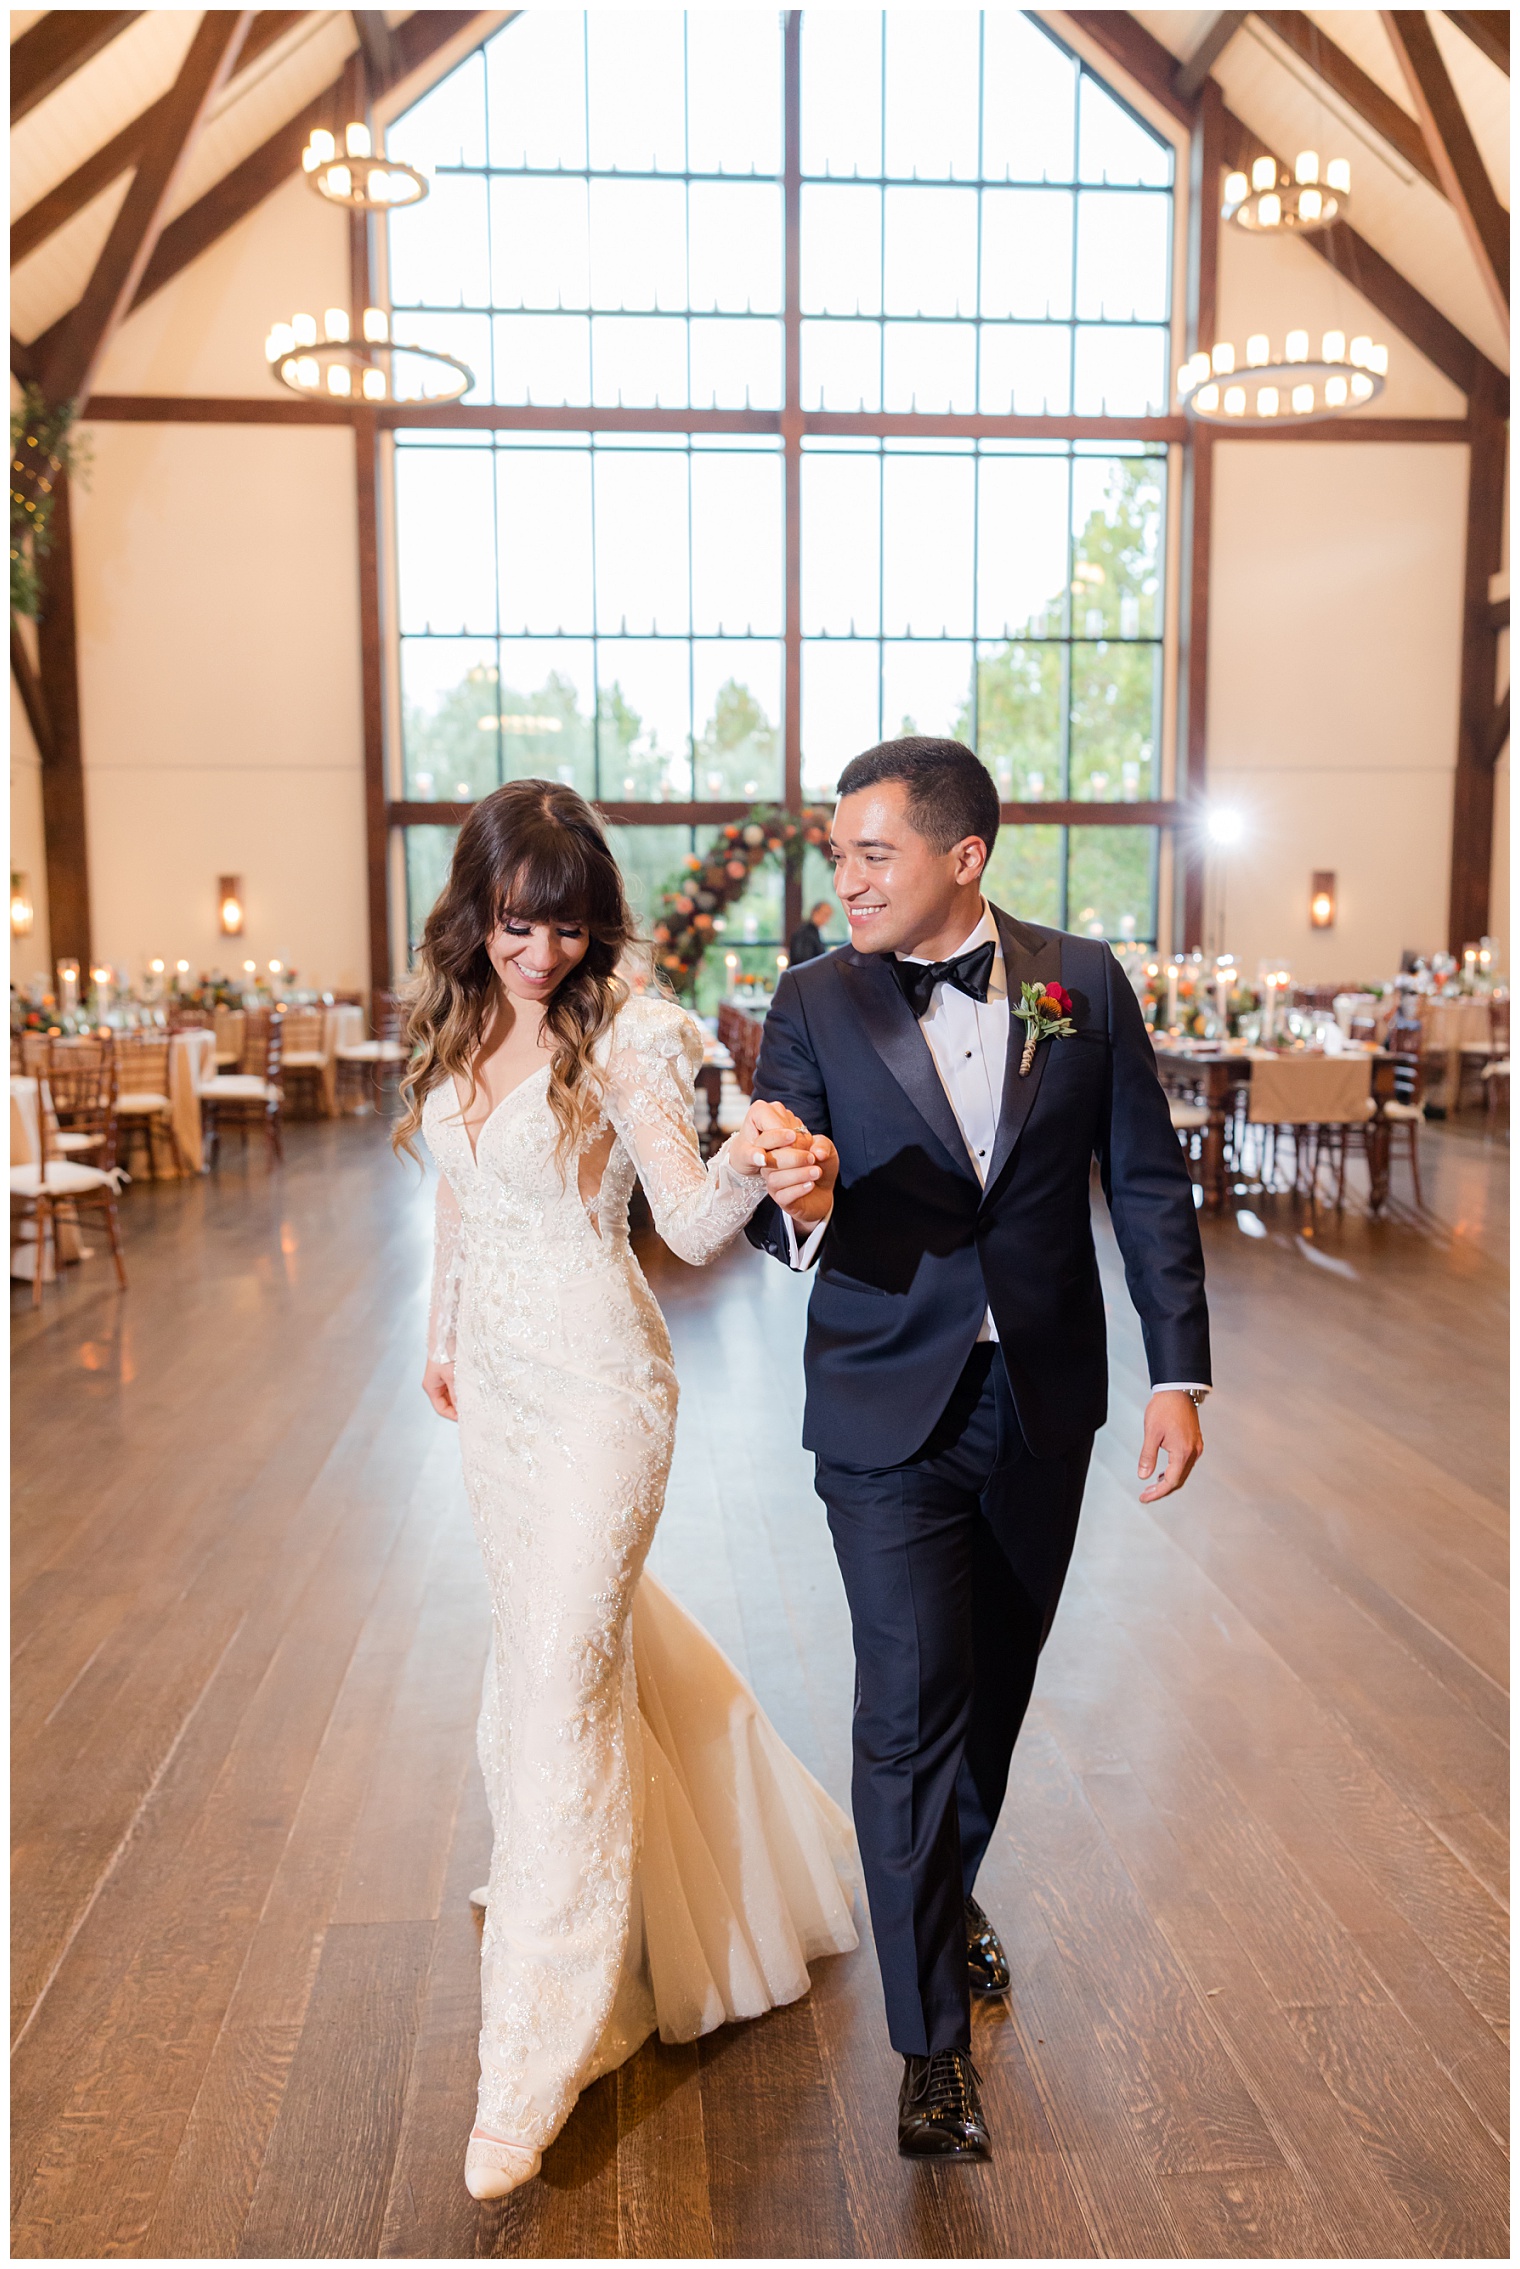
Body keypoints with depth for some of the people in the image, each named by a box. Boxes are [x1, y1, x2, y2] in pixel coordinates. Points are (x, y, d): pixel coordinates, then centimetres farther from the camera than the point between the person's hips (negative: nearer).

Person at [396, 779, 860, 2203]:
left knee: (563, 1674, -5)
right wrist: (444, 1332, 24)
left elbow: (693, 1227, -23)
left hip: (596, 1377, -6)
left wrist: (746, 1161, -44)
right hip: (493, 1375, 7)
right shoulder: (455, 1026, 3)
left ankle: (533, 2062, 6)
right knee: (547, 1628, 21)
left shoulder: (621, 1036, -16)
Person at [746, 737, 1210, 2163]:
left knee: (995, 1683, 18)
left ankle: (949, 1886, 47)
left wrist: (1179, 1373, -2)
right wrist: (803, 1209, -31)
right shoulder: (814, 1005, -5)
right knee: (910, 1709, -1)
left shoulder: (1084, 982, -2)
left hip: (1041, 1405, 2)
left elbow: (1148, 1183, 1)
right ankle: (933, 2040, 16)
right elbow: (778, 1210, -6)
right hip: (889, 1412, -2)